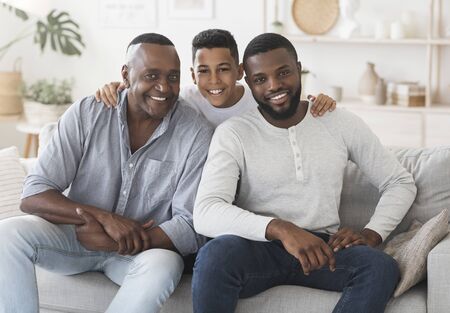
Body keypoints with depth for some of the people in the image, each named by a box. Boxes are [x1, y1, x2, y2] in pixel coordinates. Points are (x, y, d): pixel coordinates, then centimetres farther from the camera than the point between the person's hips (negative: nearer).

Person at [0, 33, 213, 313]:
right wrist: (105, 218, -28)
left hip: (146, 247, -1)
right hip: (75, 235, 1)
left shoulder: (197, 134, -13)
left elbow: (191, 230, -15)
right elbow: (33, 196, -12)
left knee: (164, 266, -36)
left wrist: (111, 242, -25)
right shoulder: (86, 113, -9)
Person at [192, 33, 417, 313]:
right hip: (259, 246, -2)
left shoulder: (342, 124, 6)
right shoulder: (232, 133, -3)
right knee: (214, 255, -37)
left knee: (382, 267, -29)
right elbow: (205, 213, -17)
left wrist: (372, 233, -7)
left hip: (321, 248, 2)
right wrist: (280, 229, -32)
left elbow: (401, 182, 13)